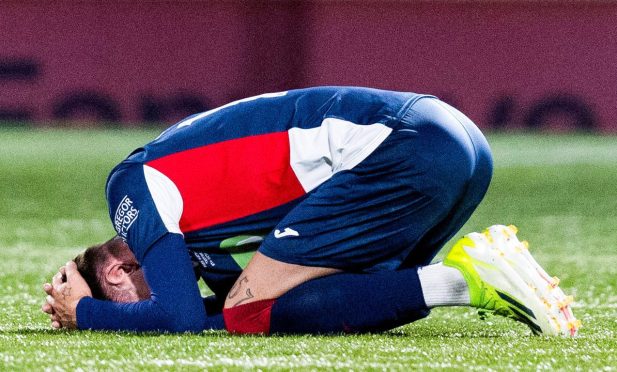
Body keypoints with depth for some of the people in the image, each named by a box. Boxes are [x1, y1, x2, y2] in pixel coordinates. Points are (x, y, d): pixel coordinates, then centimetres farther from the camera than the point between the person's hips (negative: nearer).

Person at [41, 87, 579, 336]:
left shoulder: (133, 187, 3)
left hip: (402, 150, -9)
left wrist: (83, 314, 11)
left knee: (247, 311, -6)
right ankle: (484, 272, 1)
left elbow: (181, 319, -5)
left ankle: (462, 279, -16)